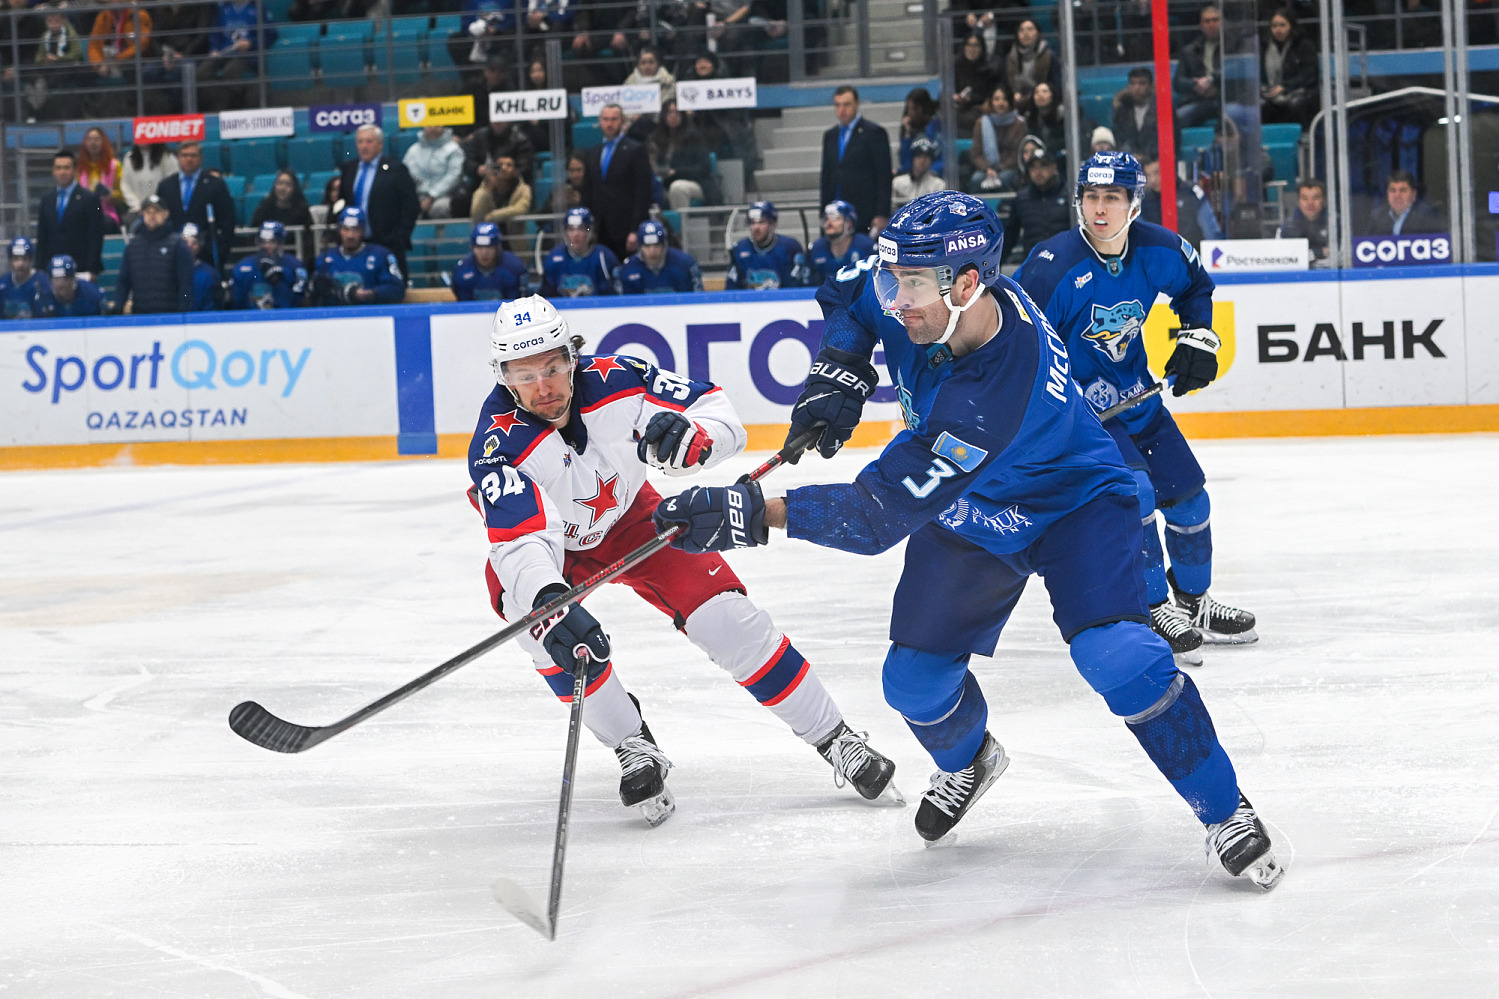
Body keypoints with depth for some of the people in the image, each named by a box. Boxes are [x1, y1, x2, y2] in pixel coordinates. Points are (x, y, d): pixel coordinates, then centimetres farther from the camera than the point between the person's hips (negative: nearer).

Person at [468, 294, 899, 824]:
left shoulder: (615, 382, -29)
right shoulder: (498, 446, -35)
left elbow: (718, 412, -22)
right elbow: (522, 544, -46)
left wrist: (690, 436, -47)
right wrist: (548, 603, -67)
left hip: (629, 518, 1)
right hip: (550, 546, -1)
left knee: (723, 614, -12)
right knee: (528, 604, -31)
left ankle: (837, 740, 3)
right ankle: (633, 748, -15)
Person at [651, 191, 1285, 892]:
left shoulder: (991, 396, -43)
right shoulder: (923, 299, -22)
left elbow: (880, 513, -43)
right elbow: (850, 298, 4)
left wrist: (748, 514, -48)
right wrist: (839, 374, -15)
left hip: (1071, 500, -7)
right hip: (967, 513, 7)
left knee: (1114, 654, -28)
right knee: (916, 677, 3)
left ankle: (1224, 812, -11)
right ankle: (968, 761, 39)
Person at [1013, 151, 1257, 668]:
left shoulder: (1158, 251, -11)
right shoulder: (1053, 266, -27)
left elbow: (1195, 285, 12)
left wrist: (1197, 339, 1)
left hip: (1135, 390, 6)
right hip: (1076, 399, -6)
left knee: (1187, 494, 10)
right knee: (1131, 490, -22)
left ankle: (1193, 601, 33)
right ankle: (1156, 610, -7)